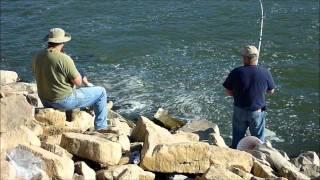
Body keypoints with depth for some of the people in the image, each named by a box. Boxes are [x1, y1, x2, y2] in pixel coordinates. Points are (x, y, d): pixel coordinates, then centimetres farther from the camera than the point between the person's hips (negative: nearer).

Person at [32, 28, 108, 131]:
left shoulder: (37, 57, -3)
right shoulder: (64, 59, -25)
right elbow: (78, 82, -18)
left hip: (45, 102, 8)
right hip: (64, 102, -8)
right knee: (101, 92, 7)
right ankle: (101, 127, 16)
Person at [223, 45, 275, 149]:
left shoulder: (236, 73, -15)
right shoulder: (265, 73, -13)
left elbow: (228, 92, -7)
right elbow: (271, 91, 1)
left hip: (239, 110, 1)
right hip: (257, 112, 0)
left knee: (237, 139, 20)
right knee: (258, 140, 17)